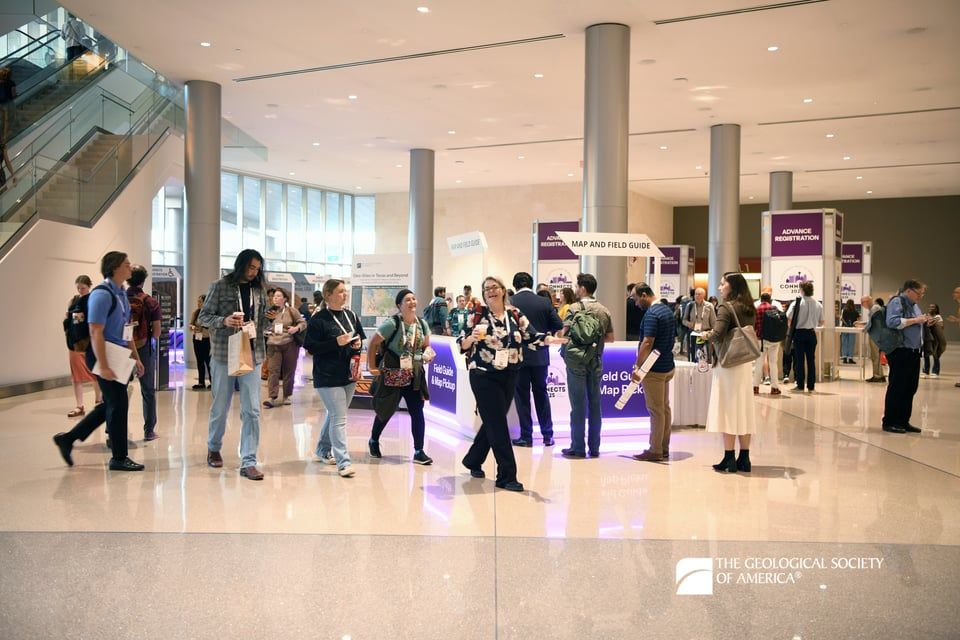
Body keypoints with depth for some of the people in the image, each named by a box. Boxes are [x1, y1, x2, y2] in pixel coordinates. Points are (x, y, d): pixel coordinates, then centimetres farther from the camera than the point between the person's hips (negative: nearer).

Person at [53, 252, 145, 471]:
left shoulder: (121, 294, 14)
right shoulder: (102, 294, -15)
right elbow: (96, 332, -20)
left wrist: (136, 358, 20)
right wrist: (103, 366, -24)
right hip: (105, 356, -9)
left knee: (111, 405, 15)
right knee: (118, 405, -2)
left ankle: (68, 439, 25)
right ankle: (119, 458, 10)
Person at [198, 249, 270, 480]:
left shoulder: (259, 289, 9)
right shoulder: (220, 286, -2)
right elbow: (204, 316, -1)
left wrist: (270, 320, -7)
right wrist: (224, 321, -19)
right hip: (224, 355, -2)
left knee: (252, 410, -4)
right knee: (220, 407, 12)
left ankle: (248, 462, 0)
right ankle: (214, 448, 36)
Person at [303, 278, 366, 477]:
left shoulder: (351, 316, 7)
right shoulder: (318, 319, -11)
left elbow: (360, 339, 19)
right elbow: (311, 347, -13)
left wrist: (358, 344, -4)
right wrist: (336, 343, -21)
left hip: (349, 375, 7)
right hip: (328, 377, -7)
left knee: (334, 415, 20)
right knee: (339, 418, -9)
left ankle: (323, 450, 38)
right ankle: (343, 462, -7)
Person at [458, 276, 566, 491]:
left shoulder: (515, 315, 4)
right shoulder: (477, 315, -4)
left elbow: (532, 336, -4)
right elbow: (461, 344, -5)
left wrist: (551, 339, -22)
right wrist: (472, 338, -26)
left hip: (509, 376, 5)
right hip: (484, 377, -4)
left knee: (493, 422, 14)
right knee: (498, 425, -5)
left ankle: (473, 460, 35)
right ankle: (507, 476, 0)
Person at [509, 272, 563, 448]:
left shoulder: (510, 302, -8)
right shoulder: (545, 303, 0)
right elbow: (558, 326, 1)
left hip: (519, 355, -3)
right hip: (540, 355, 3)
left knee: (522, 395, 5)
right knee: (541, 394, 13)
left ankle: (526, 436, 7)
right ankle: (547, 435, 14)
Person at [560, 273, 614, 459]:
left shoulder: (575, 309, -10)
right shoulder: (604, 311, 6)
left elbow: (564, 334, -17)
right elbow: (610, 337, 10)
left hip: (577, 361, -4)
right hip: (596, 362, 5)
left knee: (578, 405, 0)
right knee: (595, 404, 9)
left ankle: (578, 448, 3)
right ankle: (594, 447, 13)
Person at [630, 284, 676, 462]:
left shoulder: (651, 314, -18)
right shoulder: (668, 310, 12)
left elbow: (647, 343, -24)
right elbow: (674, 338, 18)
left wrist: (638, 367, -20)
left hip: (654, 369, -10)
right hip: (668, 366, 10)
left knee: (656, 410, -4)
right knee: (665, 407, 13)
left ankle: (655, 451, 2)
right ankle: (664, 448, 20)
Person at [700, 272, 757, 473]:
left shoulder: (726, 308, -11)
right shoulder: (749, 310, 12)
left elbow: (717, 335, -21)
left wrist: (707, 335, 0)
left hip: (728, 363, -7)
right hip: (745, 363, 7)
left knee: (727, 408, -1)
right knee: (744, 408, 10)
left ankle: (729, 459, 2)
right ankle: (744, 458, 14)